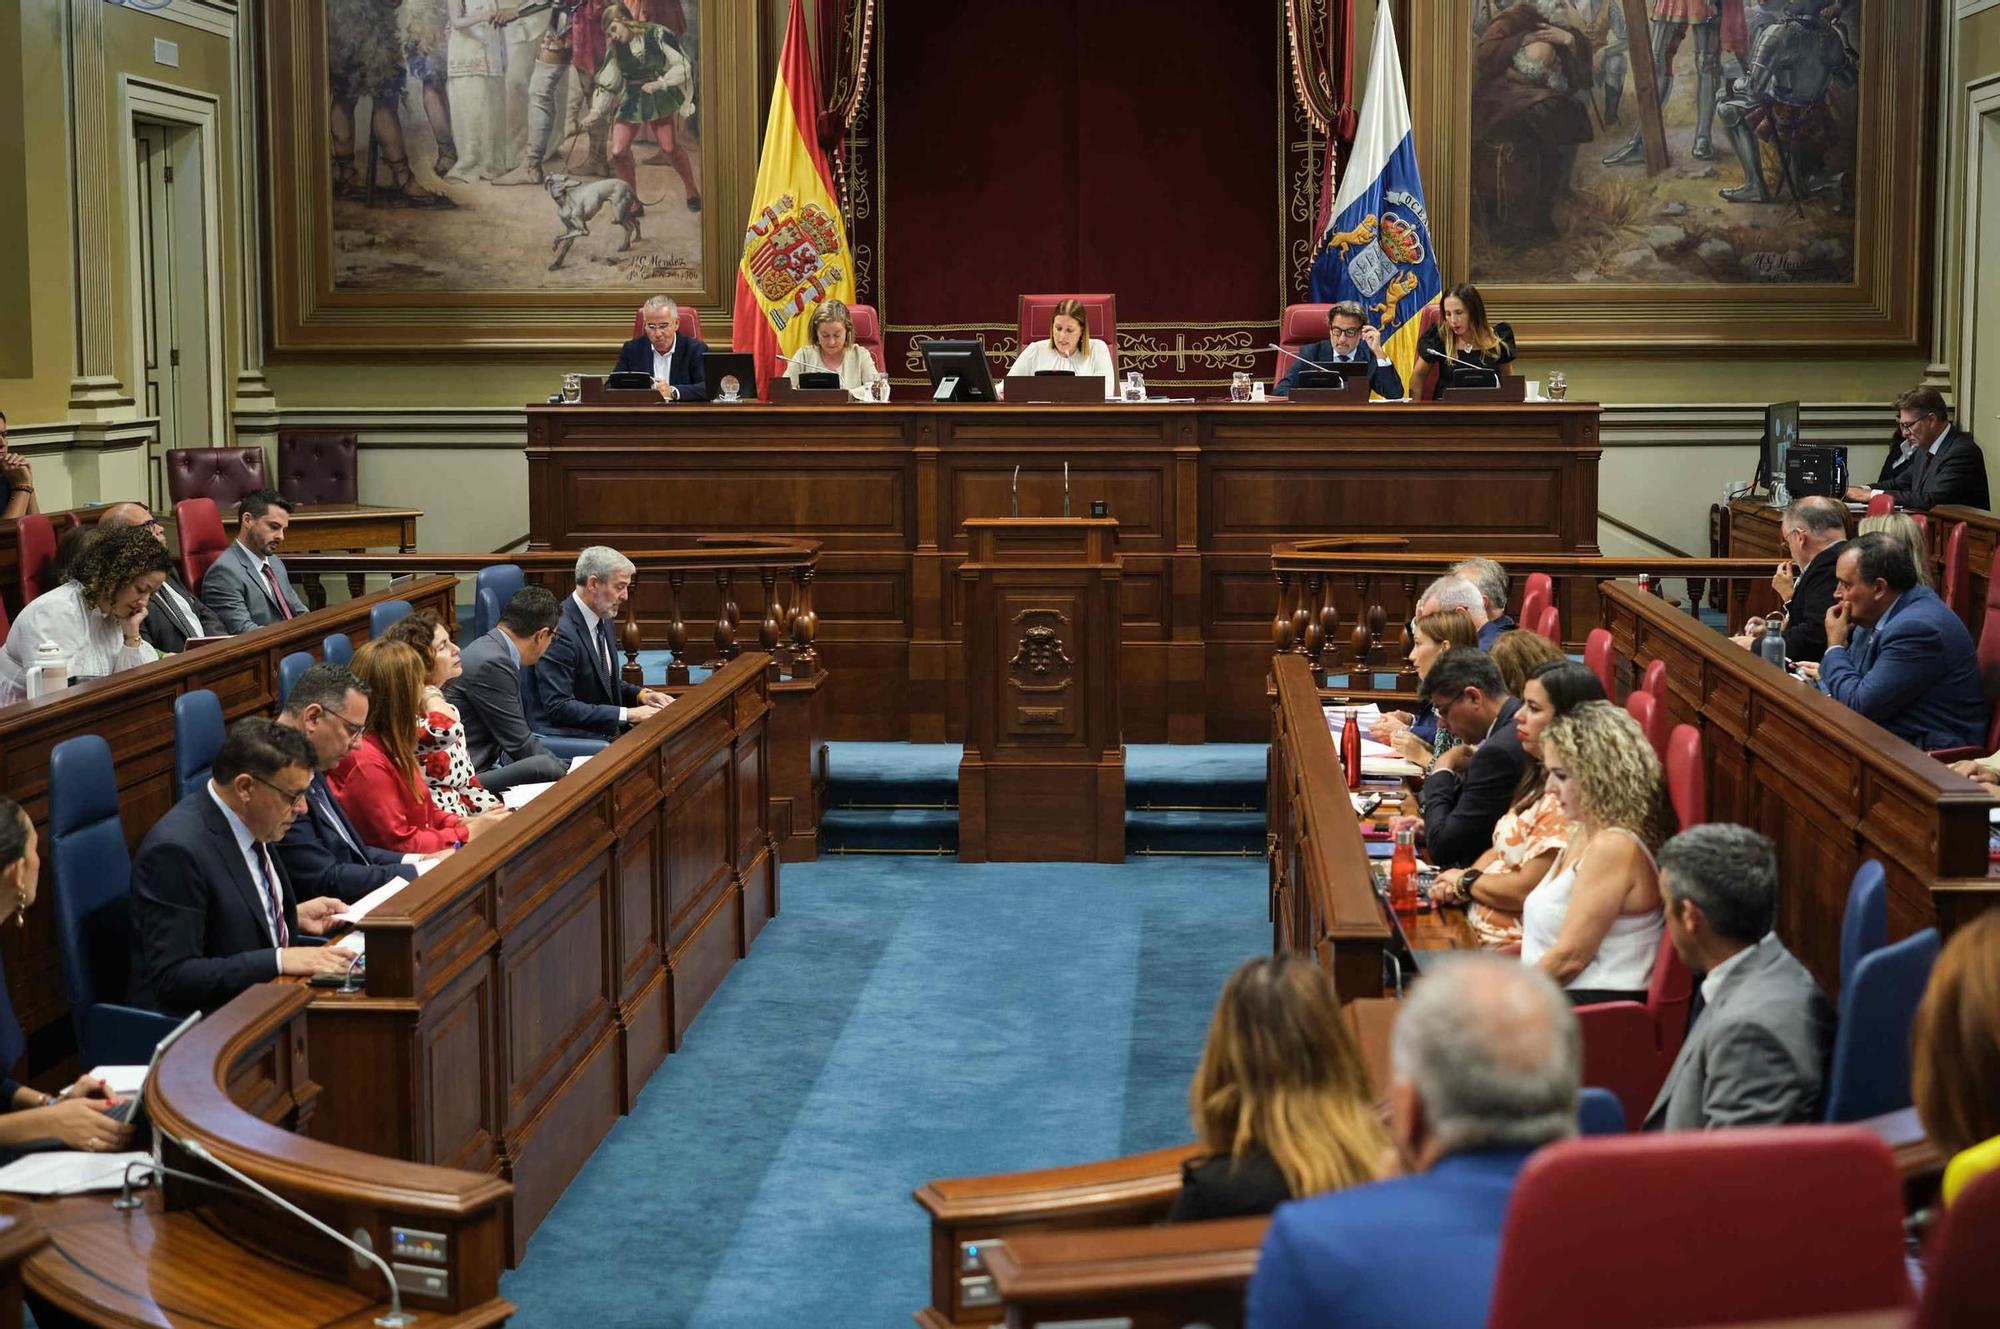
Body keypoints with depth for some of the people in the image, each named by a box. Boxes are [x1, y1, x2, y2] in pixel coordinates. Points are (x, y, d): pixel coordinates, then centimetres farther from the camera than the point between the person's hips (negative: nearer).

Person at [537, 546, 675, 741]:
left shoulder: (603, 619, 10)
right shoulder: (560, 631, -18)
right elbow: (558, 706, -22)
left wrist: (641, 694, 2)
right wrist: (627, 714, -22)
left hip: (608, 729, 9)